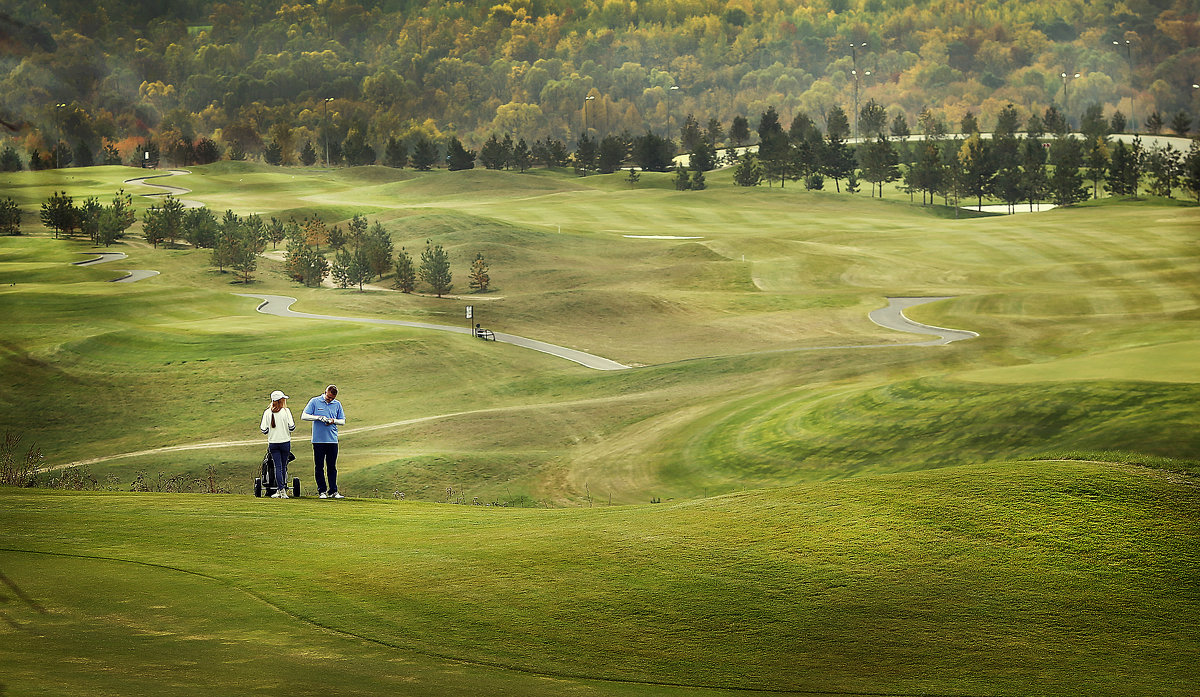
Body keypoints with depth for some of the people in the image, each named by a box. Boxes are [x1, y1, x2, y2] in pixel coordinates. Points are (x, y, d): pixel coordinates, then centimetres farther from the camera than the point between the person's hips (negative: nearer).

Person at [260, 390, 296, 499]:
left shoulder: (267, 413, -3)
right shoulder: (286, 411, -8)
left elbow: (264, 430, -5)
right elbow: (292, 427, -9)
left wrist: (261, 427, 18)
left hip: (273, 443, 1)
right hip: (285, 441, -1)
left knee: (278, 466, 0)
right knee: (283, 466, 10)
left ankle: (281, 489, -9)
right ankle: (282, 489, 12)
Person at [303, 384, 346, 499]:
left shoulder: (337, 404, 10)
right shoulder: (315, 402, 1)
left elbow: (342, 421, 15)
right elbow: (304, 416, -3)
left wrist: (333, 421, -6)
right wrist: (318, 417, -15)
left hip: (332, 440, 2)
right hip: (318, 440, -2)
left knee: (332, 467, 3)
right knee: (319, 467, 1)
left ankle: (333, 491, 5)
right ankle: (322, 491, 6)